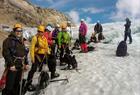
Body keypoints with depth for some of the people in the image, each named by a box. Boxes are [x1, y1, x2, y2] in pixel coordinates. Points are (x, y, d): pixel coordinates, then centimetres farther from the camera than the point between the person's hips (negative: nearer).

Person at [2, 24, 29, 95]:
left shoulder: (21, 41, 17)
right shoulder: (8, 40, -7)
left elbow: (24, 53, 21)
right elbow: (6, 53, -15)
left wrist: (26, 63, 14)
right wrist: (11, 64, -19)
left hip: (20, 67, 7)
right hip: (12, 67, -7)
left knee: (17, 85, 16)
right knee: (9, 86, -5)